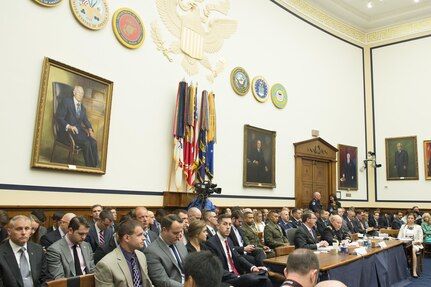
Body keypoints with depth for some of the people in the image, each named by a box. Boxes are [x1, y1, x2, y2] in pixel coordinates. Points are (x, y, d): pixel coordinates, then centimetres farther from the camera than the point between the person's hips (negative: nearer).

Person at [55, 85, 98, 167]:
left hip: (79, 130, 6)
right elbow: (59, 117, -10)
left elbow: (85, 120, 17)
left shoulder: (82, 107, 19)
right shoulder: (66, 101, -2)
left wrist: (90, 129, -5)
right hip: (67, 131, -6)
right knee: (86, 143, -30)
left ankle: (94, 166, -19)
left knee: (93, 143, -22)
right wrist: (69, 126, -26)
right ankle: (90, 166, -20)